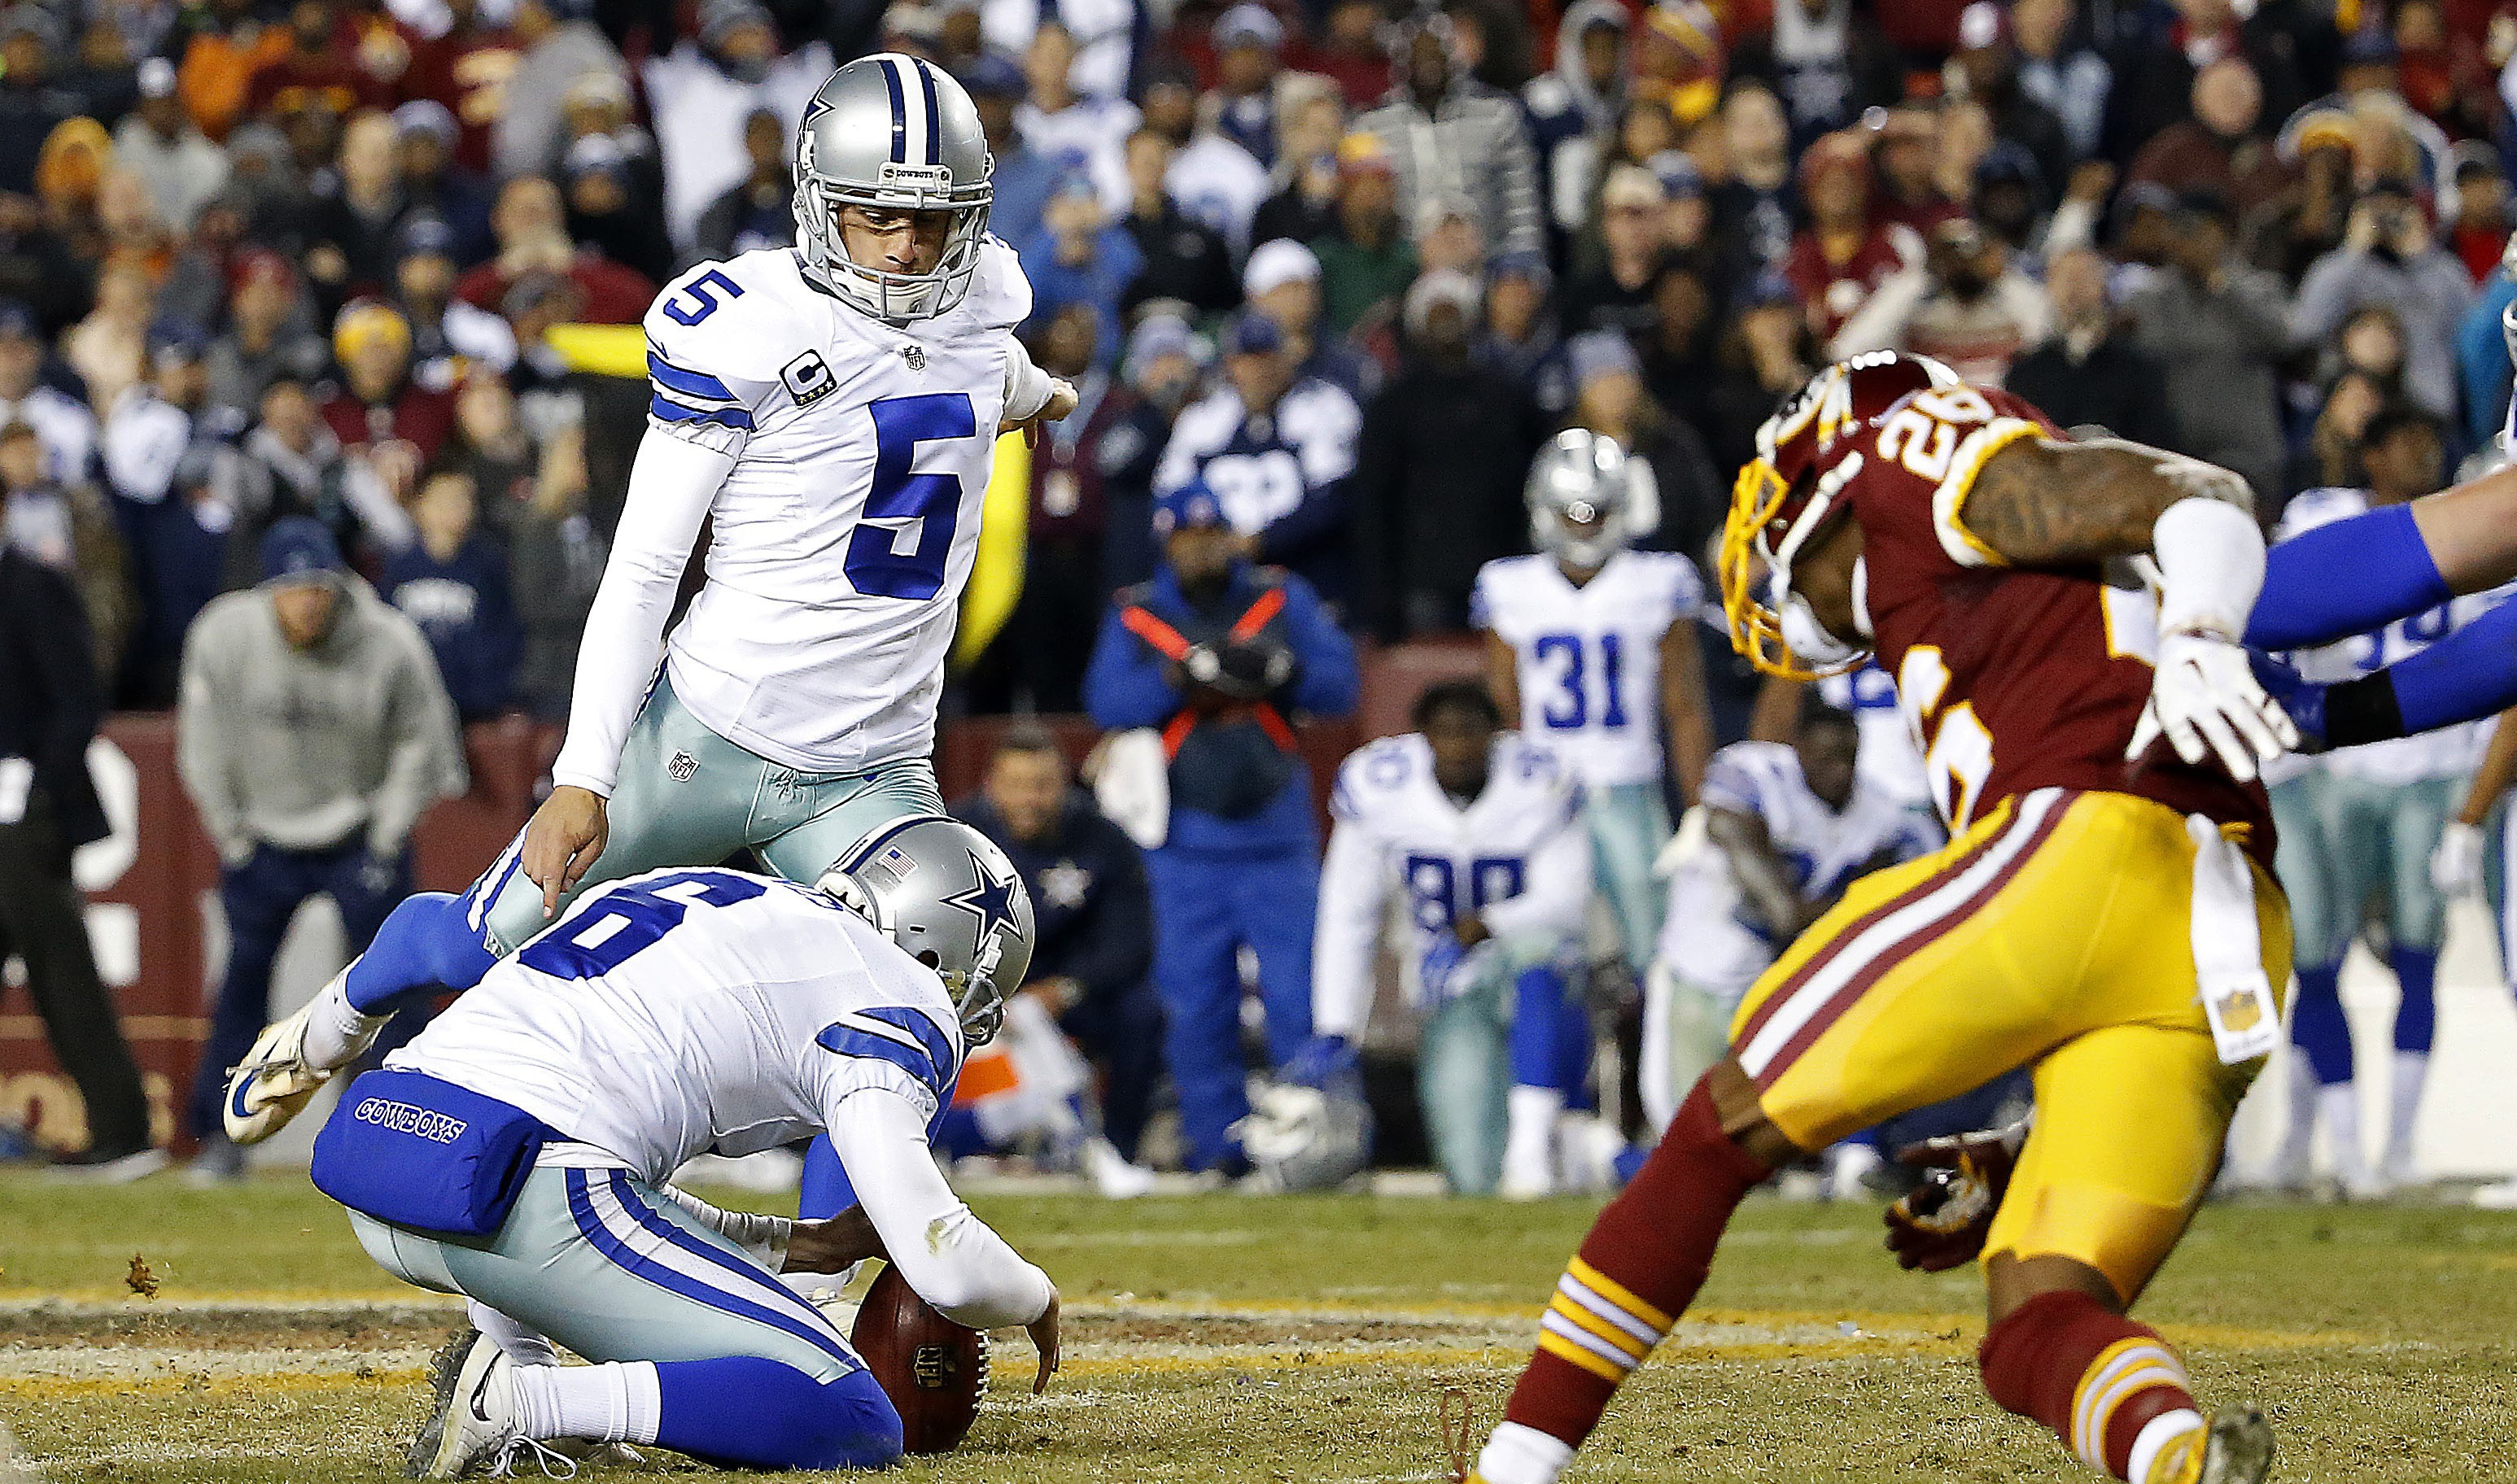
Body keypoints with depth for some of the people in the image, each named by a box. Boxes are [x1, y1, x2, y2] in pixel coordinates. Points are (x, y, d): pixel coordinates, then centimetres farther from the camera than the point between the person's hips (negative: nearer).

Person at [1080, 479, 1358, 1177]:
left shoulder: (1282, 601, 8)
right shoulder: (1136, 616, 7)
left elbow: (1340, 683, -1)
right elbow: (1108, 701, -7)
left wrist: (1277, 670, -19)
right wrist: (1184, 675, -21)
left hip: (1278, 842, -1)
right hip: (1187, 849, 1)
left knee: (1300, 1000, -6)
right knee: (1196, 1007, 1)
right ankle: (1217, 1143, 8)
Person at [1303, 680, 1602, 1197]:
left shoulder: (1538, 783, -12)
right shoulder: (1376, 785, -9)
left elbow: (1565, 902, -17)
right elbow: (1348, 915, -3)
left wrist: (1483, 927, -34)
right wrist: (1334, 1031, -7)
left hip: (1537, 979, -1)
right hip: (1451, 995, 1)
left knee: (1531, 941, -40)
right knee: (1476, 1177, -14)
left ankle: (1534, 1134, -37)